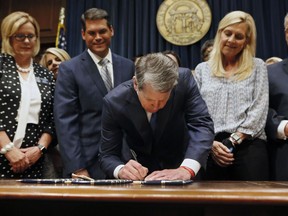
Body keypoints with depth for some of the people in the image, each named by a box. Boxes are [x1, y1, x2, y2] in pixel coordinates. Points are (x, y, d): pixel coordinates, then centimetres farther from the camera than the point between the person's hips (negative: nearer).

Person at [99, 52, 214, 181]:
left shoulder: (183, 79, -22)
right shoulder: (113, 102, -21)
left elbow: (202, 124, -25)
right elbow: (108, 155, -15)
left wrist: (187, 169, -40)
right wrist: (121, 170, -37)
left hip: (177, 165, 1)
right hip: (138, 169, 0)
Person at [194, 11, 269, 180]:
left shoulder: (257, 67, 11)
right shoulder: (202, 69, 14)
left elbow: (259, 110, 1)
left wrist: (232, 141, -9)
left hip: (249, 145, -1)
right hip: (210, 148, 1)